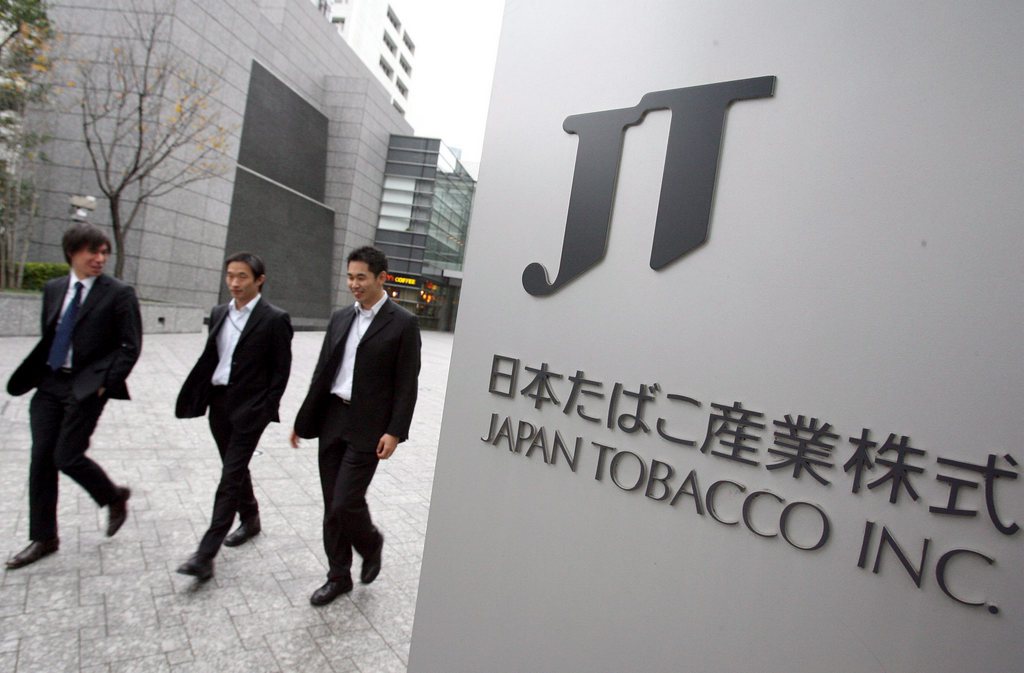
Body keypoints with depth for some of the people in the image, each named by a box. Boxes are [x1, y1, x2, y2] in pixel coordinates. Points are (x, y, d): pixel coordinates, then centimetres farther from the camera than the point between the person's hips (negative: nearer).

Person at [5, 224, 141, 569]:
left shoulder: (118, 294, -7)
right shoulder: (53, 289, 10)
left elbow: (130, 346, -9)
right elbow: (47, 337, 19)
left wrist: (106, 383, -13)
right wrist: (36, 374, 11)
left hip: (86, 386, -6)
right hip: (49, 384, 6)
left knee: (67, 457, -7)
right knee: (41, 459, 7)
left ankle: (115, 496, 22)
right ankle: (43, 538, 20)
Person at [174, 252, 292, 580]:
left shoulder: (274, 319, -11)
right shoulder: (219, 313, 9)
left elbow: (281, 370, -9)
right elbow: (209, 358, 13)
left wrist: (266, 411, -12)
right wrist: (196, 398, 6)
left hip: (249, 408, -7)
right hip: (219, 402, 7)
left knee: (230, 477, -5)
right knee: (235, 469, 19)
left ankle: (205, 555, -1)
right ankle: (250, 520, 39)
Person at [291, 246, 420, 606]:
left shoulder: (403, 323, -8)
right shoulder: (340, 318, 10)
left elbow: (406, 384, -10)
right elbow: (322, 373, 13)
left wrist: (395, 431, -15)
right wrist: (303, 420, 13)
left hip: (368, 427, -6)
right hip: (332, 420, 6)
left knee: (346, 502, -6)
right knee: (332, 505, 12)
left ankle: (371, 542, 26)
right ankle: (338, 576, 28)